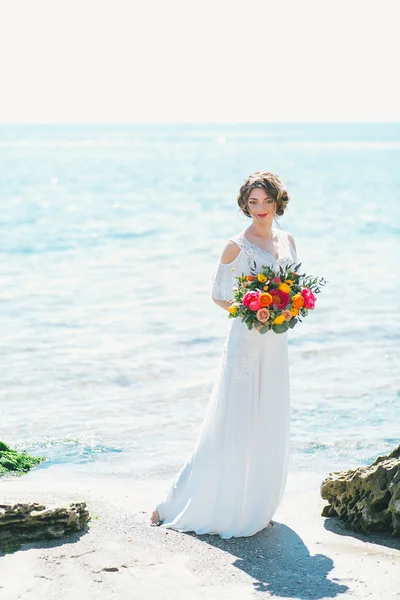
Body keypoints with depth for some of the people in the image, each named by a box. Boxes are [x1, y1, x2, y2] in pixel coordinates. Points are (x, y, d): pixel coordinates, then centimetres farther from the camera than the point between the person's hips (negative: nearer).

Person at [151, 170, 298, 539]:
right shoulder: (237, 246, -8)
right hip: (246, 340, -6)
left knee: (271, 424, 10)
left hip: (276, 342, 6)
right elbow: (218, 294, -5)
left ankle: (256, 507, 22)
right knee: (236, 423, -6)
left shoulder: (287, 241, 10)